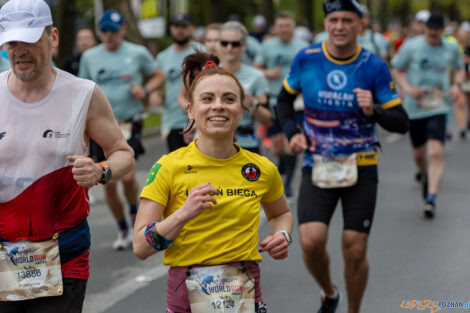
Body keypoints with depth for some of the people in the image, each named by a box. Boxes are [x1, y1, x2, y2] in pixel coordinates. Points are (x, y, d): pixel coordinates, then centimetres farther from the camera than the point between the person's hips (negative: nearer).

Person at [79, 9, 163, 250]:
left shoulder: (138, 53, 1)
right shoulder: (89, 57, 6)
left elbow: (158, 76, 11)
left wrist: (145, 90, -8)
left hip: (129, 124, -2)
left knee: (128, 176, -18)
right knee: (108, 184, 1)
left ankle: (135, 213, 14)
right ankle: (122, 230, 22)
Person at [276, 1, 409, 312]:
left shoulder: (375, 67, -6)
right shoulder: (306, 59, -3)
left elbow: (401, 123, -4)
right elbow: (285, 99, 15)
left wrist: (374, 111, -24)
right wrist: (292, 133, -2)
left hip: (361, 168, -1)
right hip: (317, 166, 1)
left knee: (355, 251, -2)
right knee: (311, 242, -15)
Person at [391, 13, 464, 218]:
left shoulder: (451, 48, 3)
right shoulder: (411, 46, -4)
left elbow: (459, 68, 21)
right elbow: (396, 70, 4)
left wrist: (457, 85, 0)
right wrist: (407, 88, -14)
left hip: (438, 108, 0)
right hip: (415, 108, 1)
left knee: (436, 152, -17)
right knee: (419, 153, 12)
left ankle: (431, 198, -16)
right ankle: (426, 177, 46)